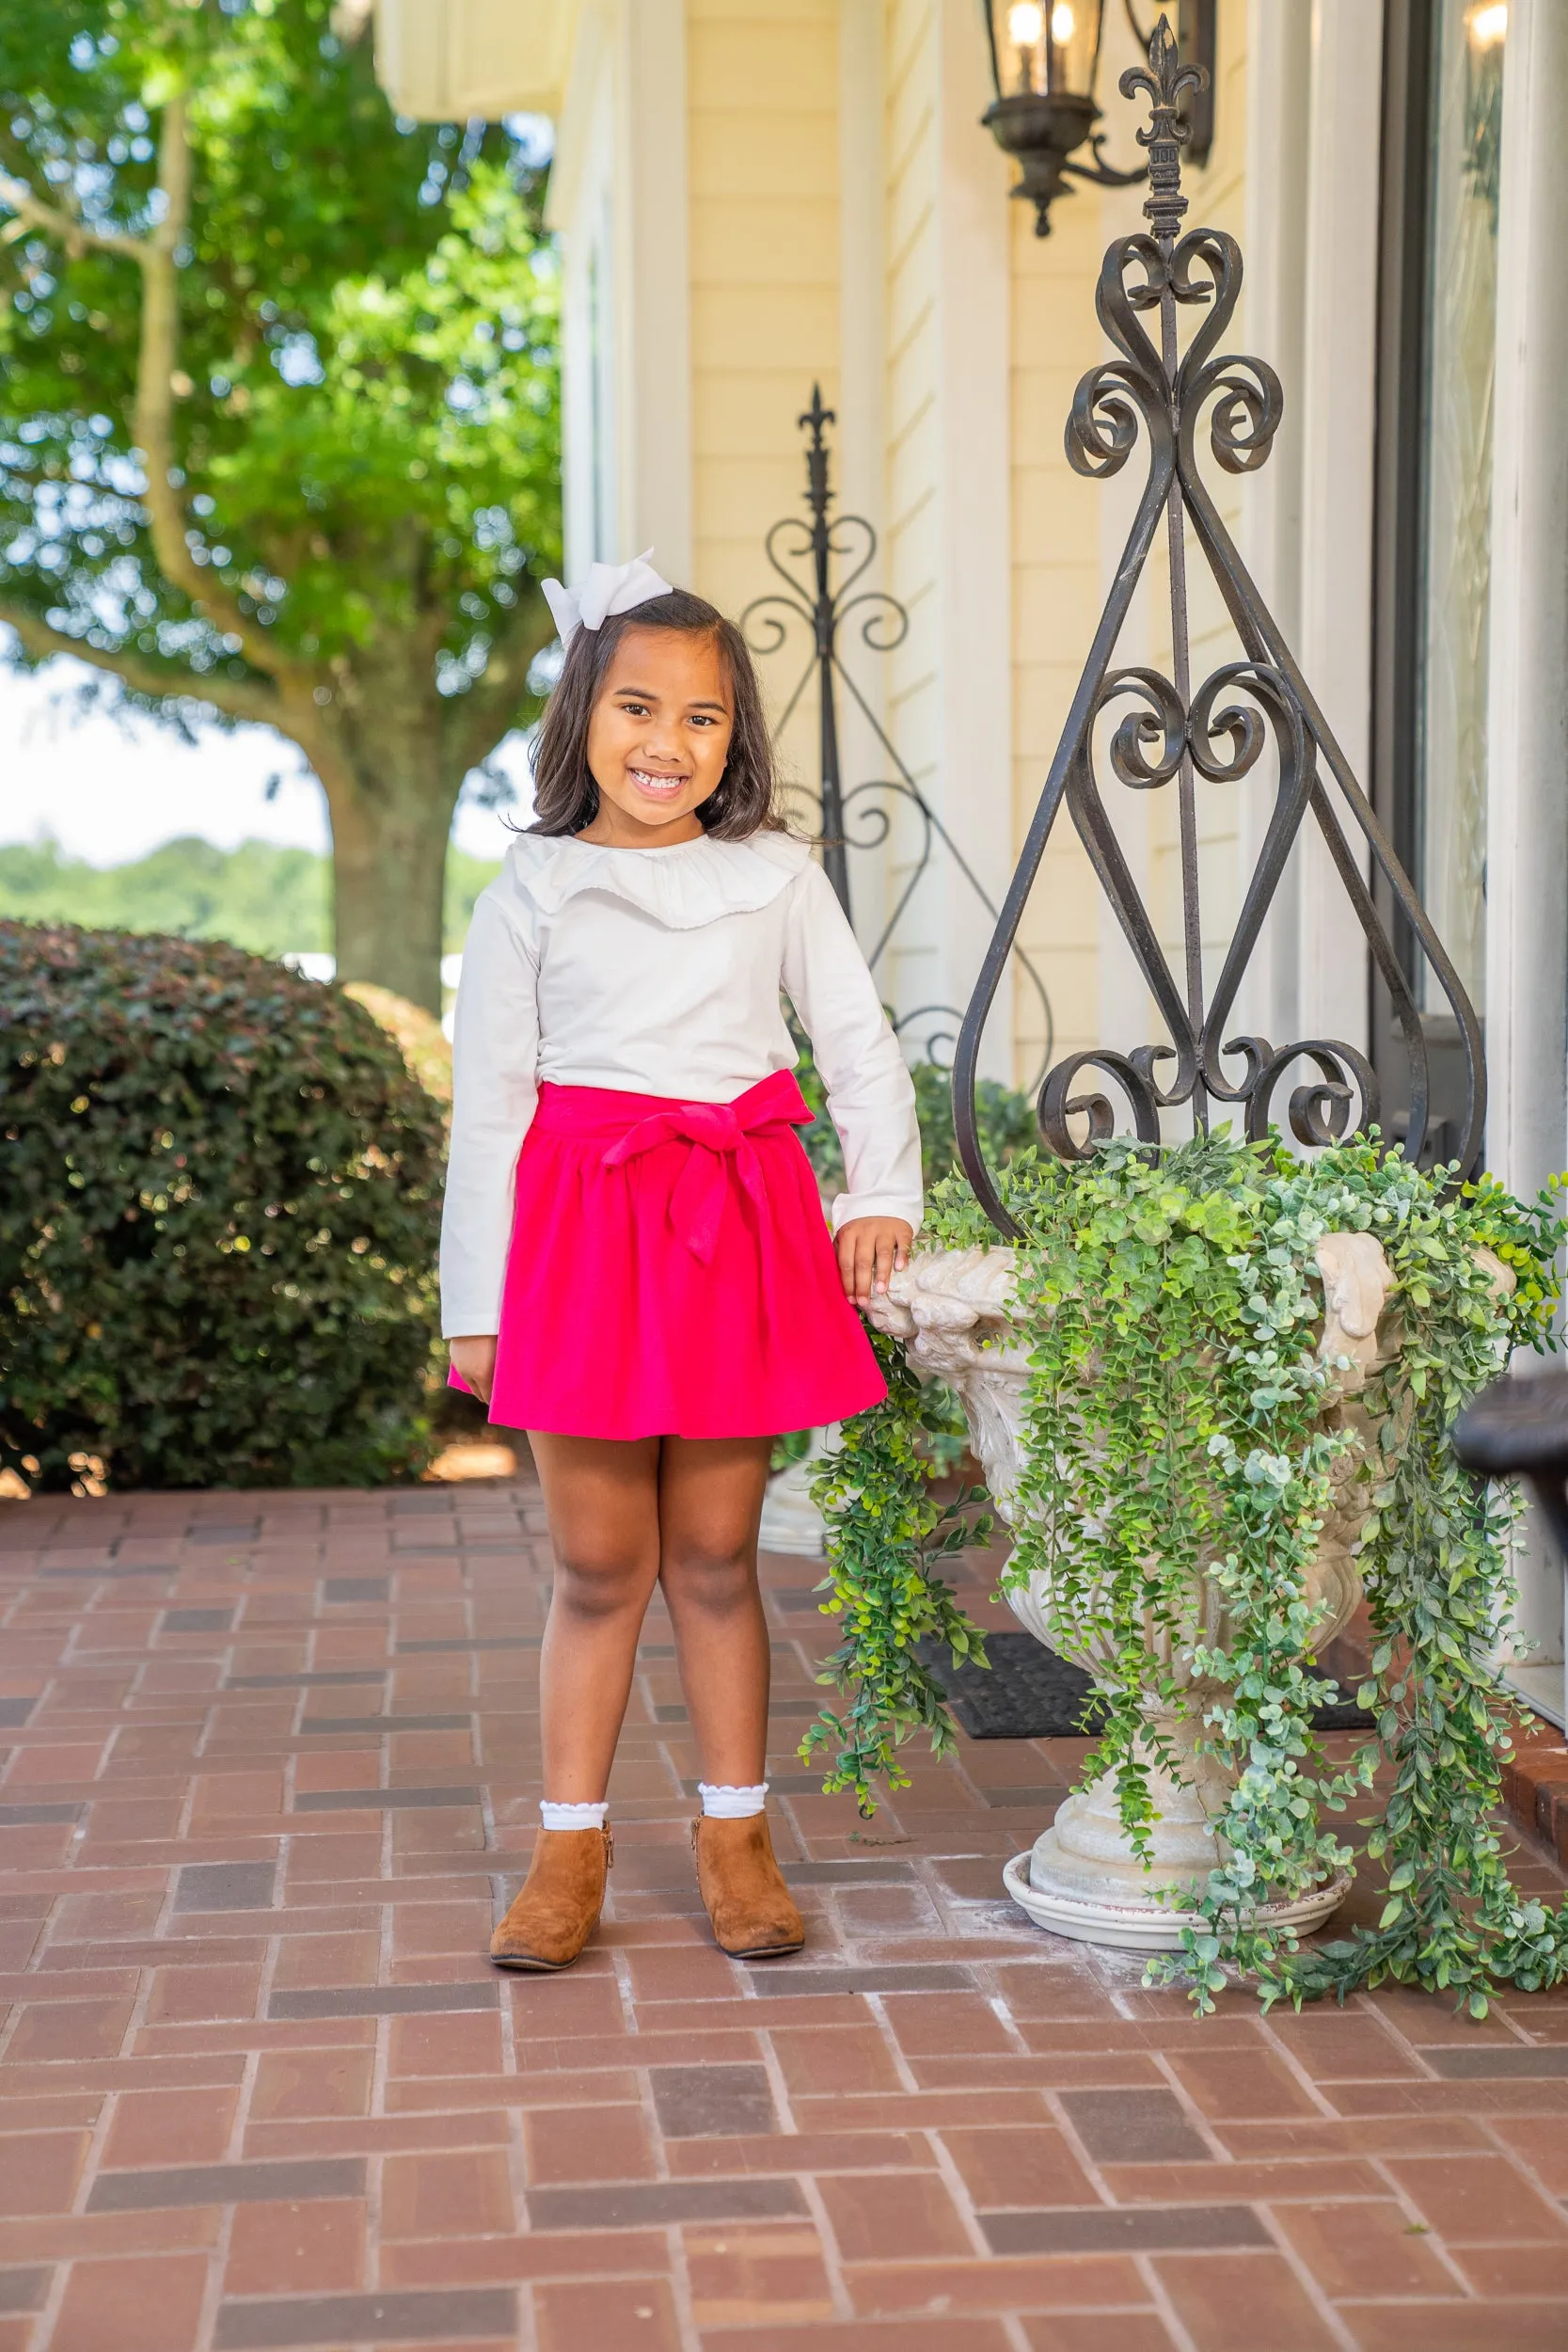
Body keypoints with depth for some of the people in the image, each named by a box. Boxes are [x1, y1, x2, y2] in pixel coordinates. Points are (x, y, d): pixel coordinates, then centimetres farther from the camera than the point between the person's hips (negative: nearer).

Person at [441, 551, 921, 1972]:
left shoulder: (777, 878, 7)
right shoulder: (532, 894, 3)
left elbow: (859, 1039, 13)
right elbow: (489, 1104, 3)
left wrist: (883, 1190, 0)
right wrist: (476, 1300, 0)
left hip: (740, 1226, 1)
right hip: (582, 1226, -1)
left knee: (716, 1557, 8)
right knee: (599, 1567, 4)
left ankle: (736, 1839, 21)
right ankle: (571, 1851, 16)